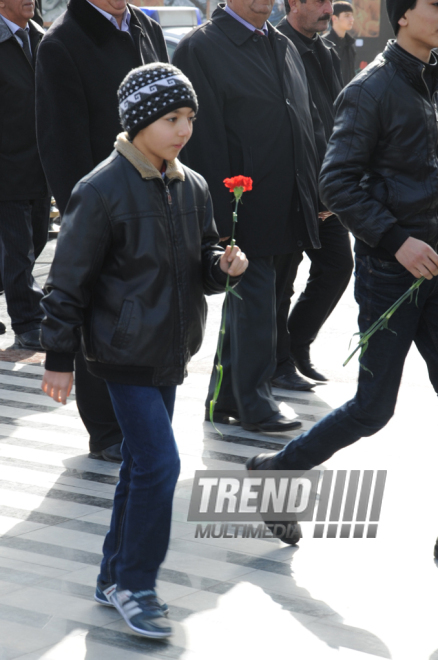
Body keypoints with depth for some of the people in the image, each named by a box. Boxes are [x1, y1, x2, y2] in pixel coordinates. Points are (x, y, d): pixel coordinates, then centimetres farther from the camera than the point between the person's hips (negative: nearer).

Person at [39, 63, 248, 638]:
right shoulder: (101, 191, -16)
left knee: (142, 462, 14)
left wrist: (225, 266, -8)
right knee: (159, 462, -12)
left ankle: (117, 577, 27)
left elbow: (201, 263, 16)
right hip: (125, 352, -7)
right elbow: (68, 282, -11)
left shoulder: (192, 187, 5)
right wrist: (59, 361, -10)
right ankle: (134, 585, 3)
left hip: (169, 351, 7)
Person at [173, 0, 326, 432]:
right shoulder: (200, 49, -9)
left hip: (288, 214, 7)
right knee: (254, 304, -4)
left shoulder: (284, 48, 15)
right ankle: (254, 401, 7)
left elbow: (311, 123, 20)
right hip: (245, 212, -7)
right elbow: (203, 138, -13)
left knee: (251, 305, 13)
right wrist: (218, 216, -17)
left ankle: (224, 399, 24)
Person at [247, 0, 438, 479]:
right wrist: (396, 241, -21)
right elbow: (336, 184, -16)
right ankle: (274, 473, 17)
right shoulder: (371, 90, -12)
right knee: (374, 408, -1)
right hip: (389, 269, -6)